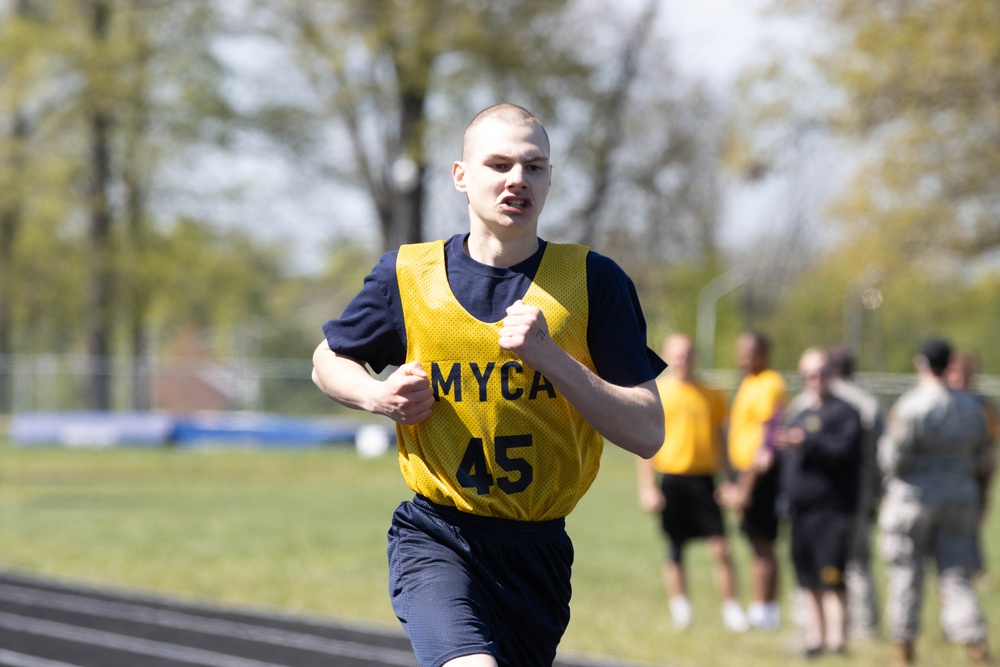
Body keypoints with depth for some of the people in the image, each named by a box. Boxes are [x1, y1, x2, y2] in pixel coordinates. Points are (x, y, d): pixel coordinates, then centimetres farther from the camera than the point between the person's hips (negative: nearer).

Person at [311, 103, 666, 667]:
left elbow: (648, 434, -6)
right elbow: (328, 362, 19)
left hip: (538, 551, 2)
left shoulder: (595, 282, -2)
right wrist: (378, 396, -3)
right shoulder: (406, 275, 1)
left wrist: (549, 356, -18)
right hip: (435, 537, -2)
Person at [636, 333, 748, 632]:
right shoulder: (656, 393, 2)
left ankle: (731, 609, 2)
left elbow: (718, 439, 16)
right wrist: (647, 488, -4)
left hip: (704, 479, 1)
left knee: (720, 548, -7)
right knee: (674, 552, 3)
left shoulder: (710, 395, 10)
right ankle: (680, 611, 14)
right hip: (671, 480, -1)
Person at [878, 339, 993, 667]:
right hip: (960, 498, 4)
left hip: (912, 497, -4)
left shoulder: (910, 406, -16)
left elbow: (894, 458, -16)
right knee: (957, 580, 3)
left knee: (905, 579, 8)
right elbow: (980, 456, 11)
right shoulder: (970, 407, 3)